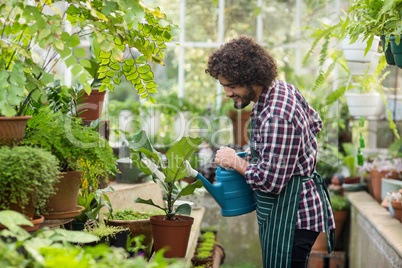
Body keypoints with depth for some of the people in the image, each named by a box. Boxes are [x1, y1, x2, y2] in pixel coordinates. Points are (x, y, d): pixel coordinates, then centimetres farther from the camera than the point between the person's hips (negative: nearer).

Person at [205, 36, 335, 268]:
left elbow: (269, 182, -27)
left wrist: (235, 161, -10)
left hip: (291, 214, -11)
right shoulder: (285, 89, 4)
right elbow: (315, 123, 23)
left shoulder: (275, 118, -27)